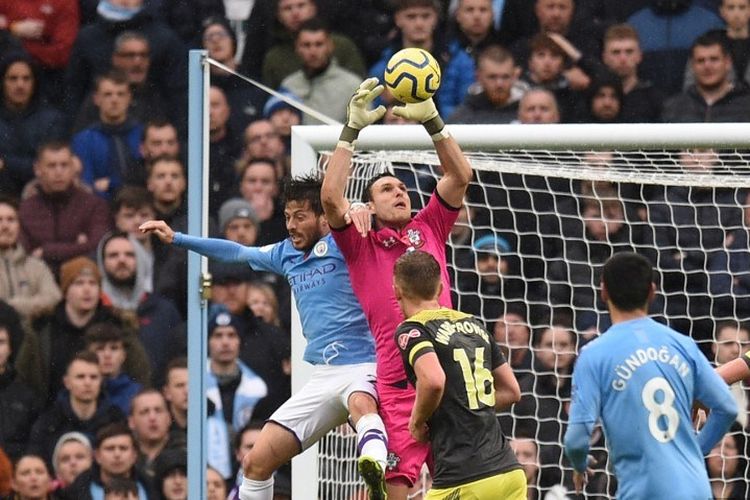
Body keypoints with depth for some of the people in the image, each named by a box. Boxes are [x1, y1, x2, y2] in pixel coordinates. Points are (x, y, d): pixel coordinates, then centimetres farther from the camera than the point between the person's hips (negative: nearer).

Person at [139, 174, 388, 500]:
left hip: (361, 366, -8)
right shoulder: (286, 254, 16)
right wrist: (175, 238, 29)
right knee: (257, 461, 6)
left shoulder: (342, 244, -5)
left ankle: (376, 468, -72)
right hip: (323, 376, 8)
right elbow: (238, 253, 27)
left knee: (361, 403, -44)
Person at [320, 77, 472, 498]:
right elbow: (331, 197, -4)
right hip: (396, 387, -3)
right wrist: (353, 129, -4)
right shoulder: (362, 244, 10)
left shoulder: (430, 230, 18)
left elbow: (461, 175, 12)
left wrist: (432, 121, 2)